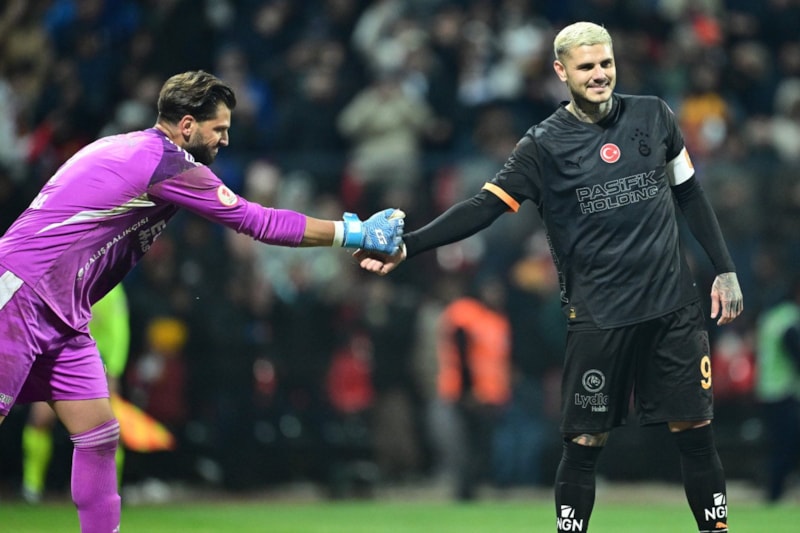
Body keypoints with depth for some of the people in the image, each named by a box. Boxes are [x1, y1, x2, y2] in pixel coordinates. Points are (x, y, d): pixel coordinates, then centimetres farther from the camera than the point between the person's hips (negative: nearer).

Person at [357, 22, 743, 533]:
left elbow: (690, 193, 15)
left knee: (696, 432, 2)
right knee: (584, 443, -2)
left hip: (674, 305, 2)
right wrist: (406, 246, -25)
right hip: (598, 316, -2)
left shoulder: (653, 115, 4)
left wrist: (725, 270, 10)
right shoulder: (547, 144, -6)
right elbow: (484, 206, -13)